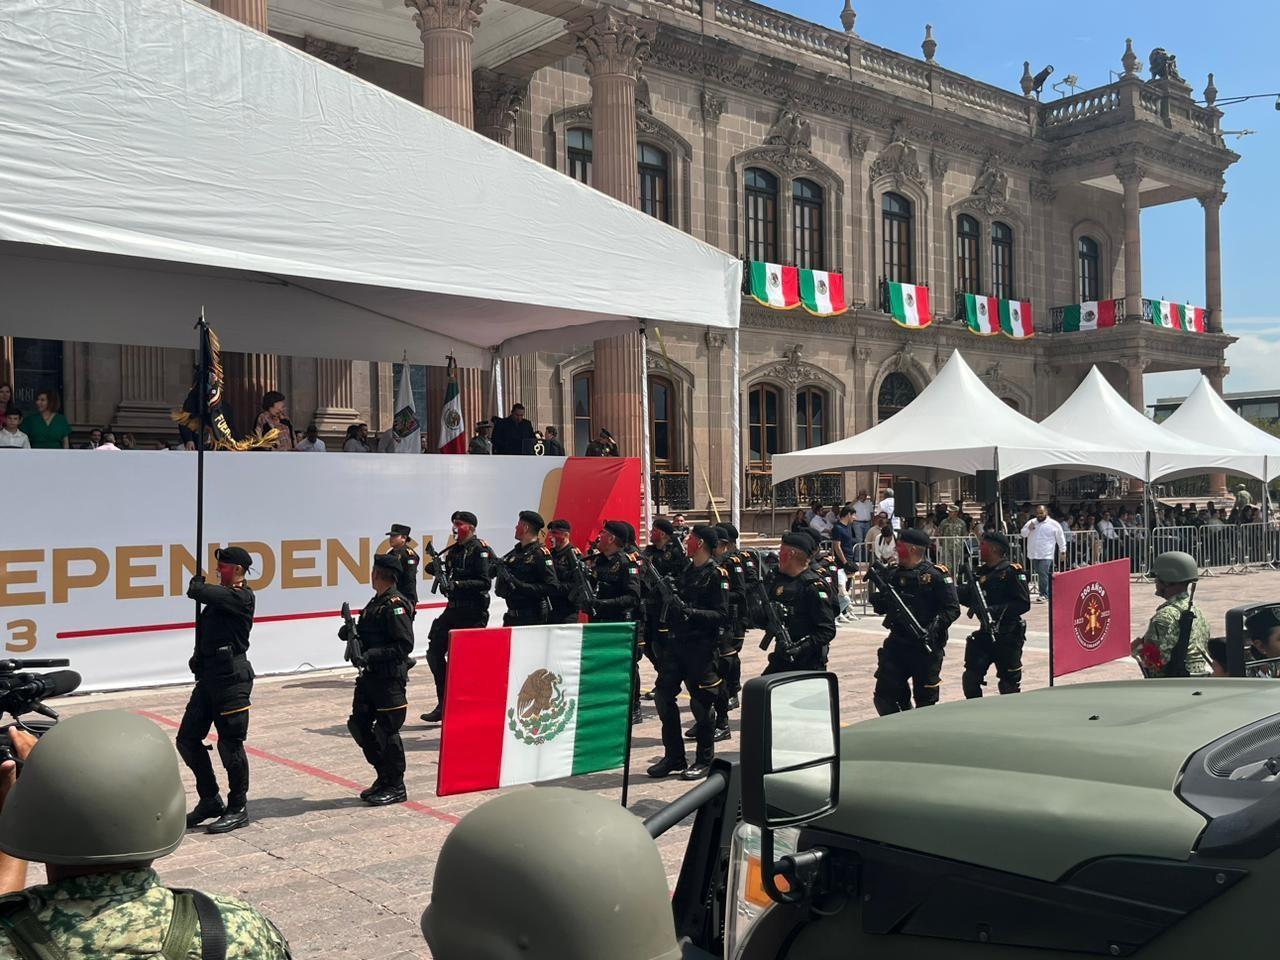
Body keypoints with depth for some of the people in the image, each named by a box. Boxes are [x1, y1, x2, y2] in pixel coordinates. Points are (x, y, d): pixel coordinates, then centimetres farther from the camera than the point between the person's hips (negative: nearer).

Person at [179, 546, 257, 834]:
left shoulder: (241, 597, -13)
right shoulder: (221, 595, 16)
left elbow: (197, 591, -18)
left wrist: (197, 583, 0)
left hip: (232, 677, -10)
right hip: (209, 676, 10)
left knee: (230, 744, -3)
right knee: (187, 739, 11)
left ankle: (238, 808, 10)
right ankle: (210, 800, 24)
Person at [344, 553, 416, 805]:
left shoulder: (395, 605, -15)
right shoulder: (376, 602, 12)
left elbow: (405, 645, -20)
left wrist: (371, 655, -25)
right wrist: (351, 633, 2)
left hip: (390, 678, -9)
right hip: (370, 675, 9)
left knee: (387, 731, -2)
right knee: (360, 724, 12)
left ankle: (395, 787, 12)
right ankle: (384, 777, 24)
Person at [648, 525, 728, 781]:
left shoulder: (717, 574, -8)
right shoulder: (687, 571, 16)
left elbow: (722, 615, -16)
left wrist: (690, 611, -24)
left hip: (701, 646, -8)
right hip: (677, 642, 8)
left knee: (701, 702, -1)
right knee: (663, 695, 5)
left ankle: (704, 760, 13)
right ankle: (674, 757, 16)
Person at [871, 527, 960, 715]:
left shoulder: (936, 575, -8)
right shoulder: (893, 575, 10)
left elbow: (952, 609, -12)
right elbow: (882, 608, 16)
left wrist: (935, 627, -24)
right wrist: (877, 597, -6)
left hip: (926, 647, -6)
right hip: (897, 643, 6)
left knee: (925, 698, 4)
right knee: (884, 695, 4)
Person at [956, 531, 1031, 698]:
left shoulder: (1011, 571, -10)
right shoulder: (979, 573, 12)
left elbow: (1024, 604, -16)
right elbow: (964, 596, 6)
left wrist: (997, 610, -24)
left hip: (1007, 637, -6)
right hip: (983, 634, 6)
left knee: (1008, 684, 4)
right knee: (970, 678, 3)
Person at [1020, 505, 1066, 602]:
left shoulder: (1054, 524, -3)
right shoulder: (1031, 522, 8)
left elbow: (1060, 538, 4)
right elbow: (1023, 534, 9)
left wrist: (1063, 551, 6)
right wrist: (1028, 529, -10)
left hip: (1046, 555, -5)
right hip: (1033, 554, 5)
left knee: (1043, 574, -14)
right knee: (1039, 574, 12)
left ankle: (1043, 595, -10)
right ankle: (1047, 593, 24)